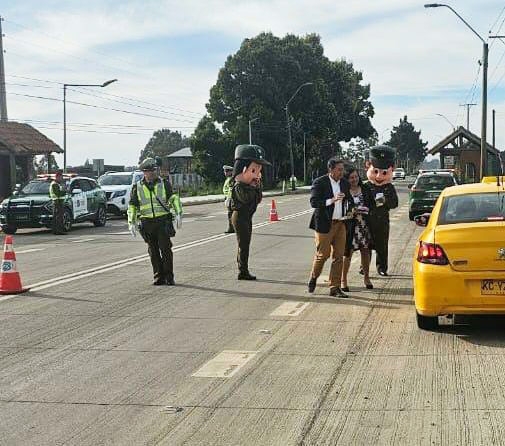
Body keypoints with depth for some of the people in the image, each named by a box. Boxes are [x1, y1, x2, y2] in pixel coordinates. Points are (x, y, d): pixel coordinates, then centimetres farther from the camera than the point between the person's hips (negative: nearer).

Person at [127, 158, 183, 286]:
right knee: (153, 251, 4)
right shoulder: (137, 187, 8)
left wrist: (178, 214, -11)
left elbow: (174, 198, 3)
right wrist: (131, 223, 3)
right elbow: (132, 206, 12)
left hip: (163, 221, -2)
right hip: (147, 223, 2)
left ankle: (169, 277, 3)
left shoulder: (164, 184, 5)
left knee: (165, 249, -5)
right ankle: (159, 277, 11)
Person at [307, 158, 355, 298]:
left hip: (341, 224, 5)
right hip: (325, 223, -5)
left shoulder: (344, 183, 9)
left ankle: (335, 288, 9)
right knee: (323, 254, -2)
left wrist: (350, 209, 6)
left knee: (338, 256, 3)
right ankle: (313, 278, 26)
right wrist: (331, 200, -25)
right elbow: (313, 202, -16)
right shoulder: (319, 182, -8)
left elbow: (349, 199, 25)